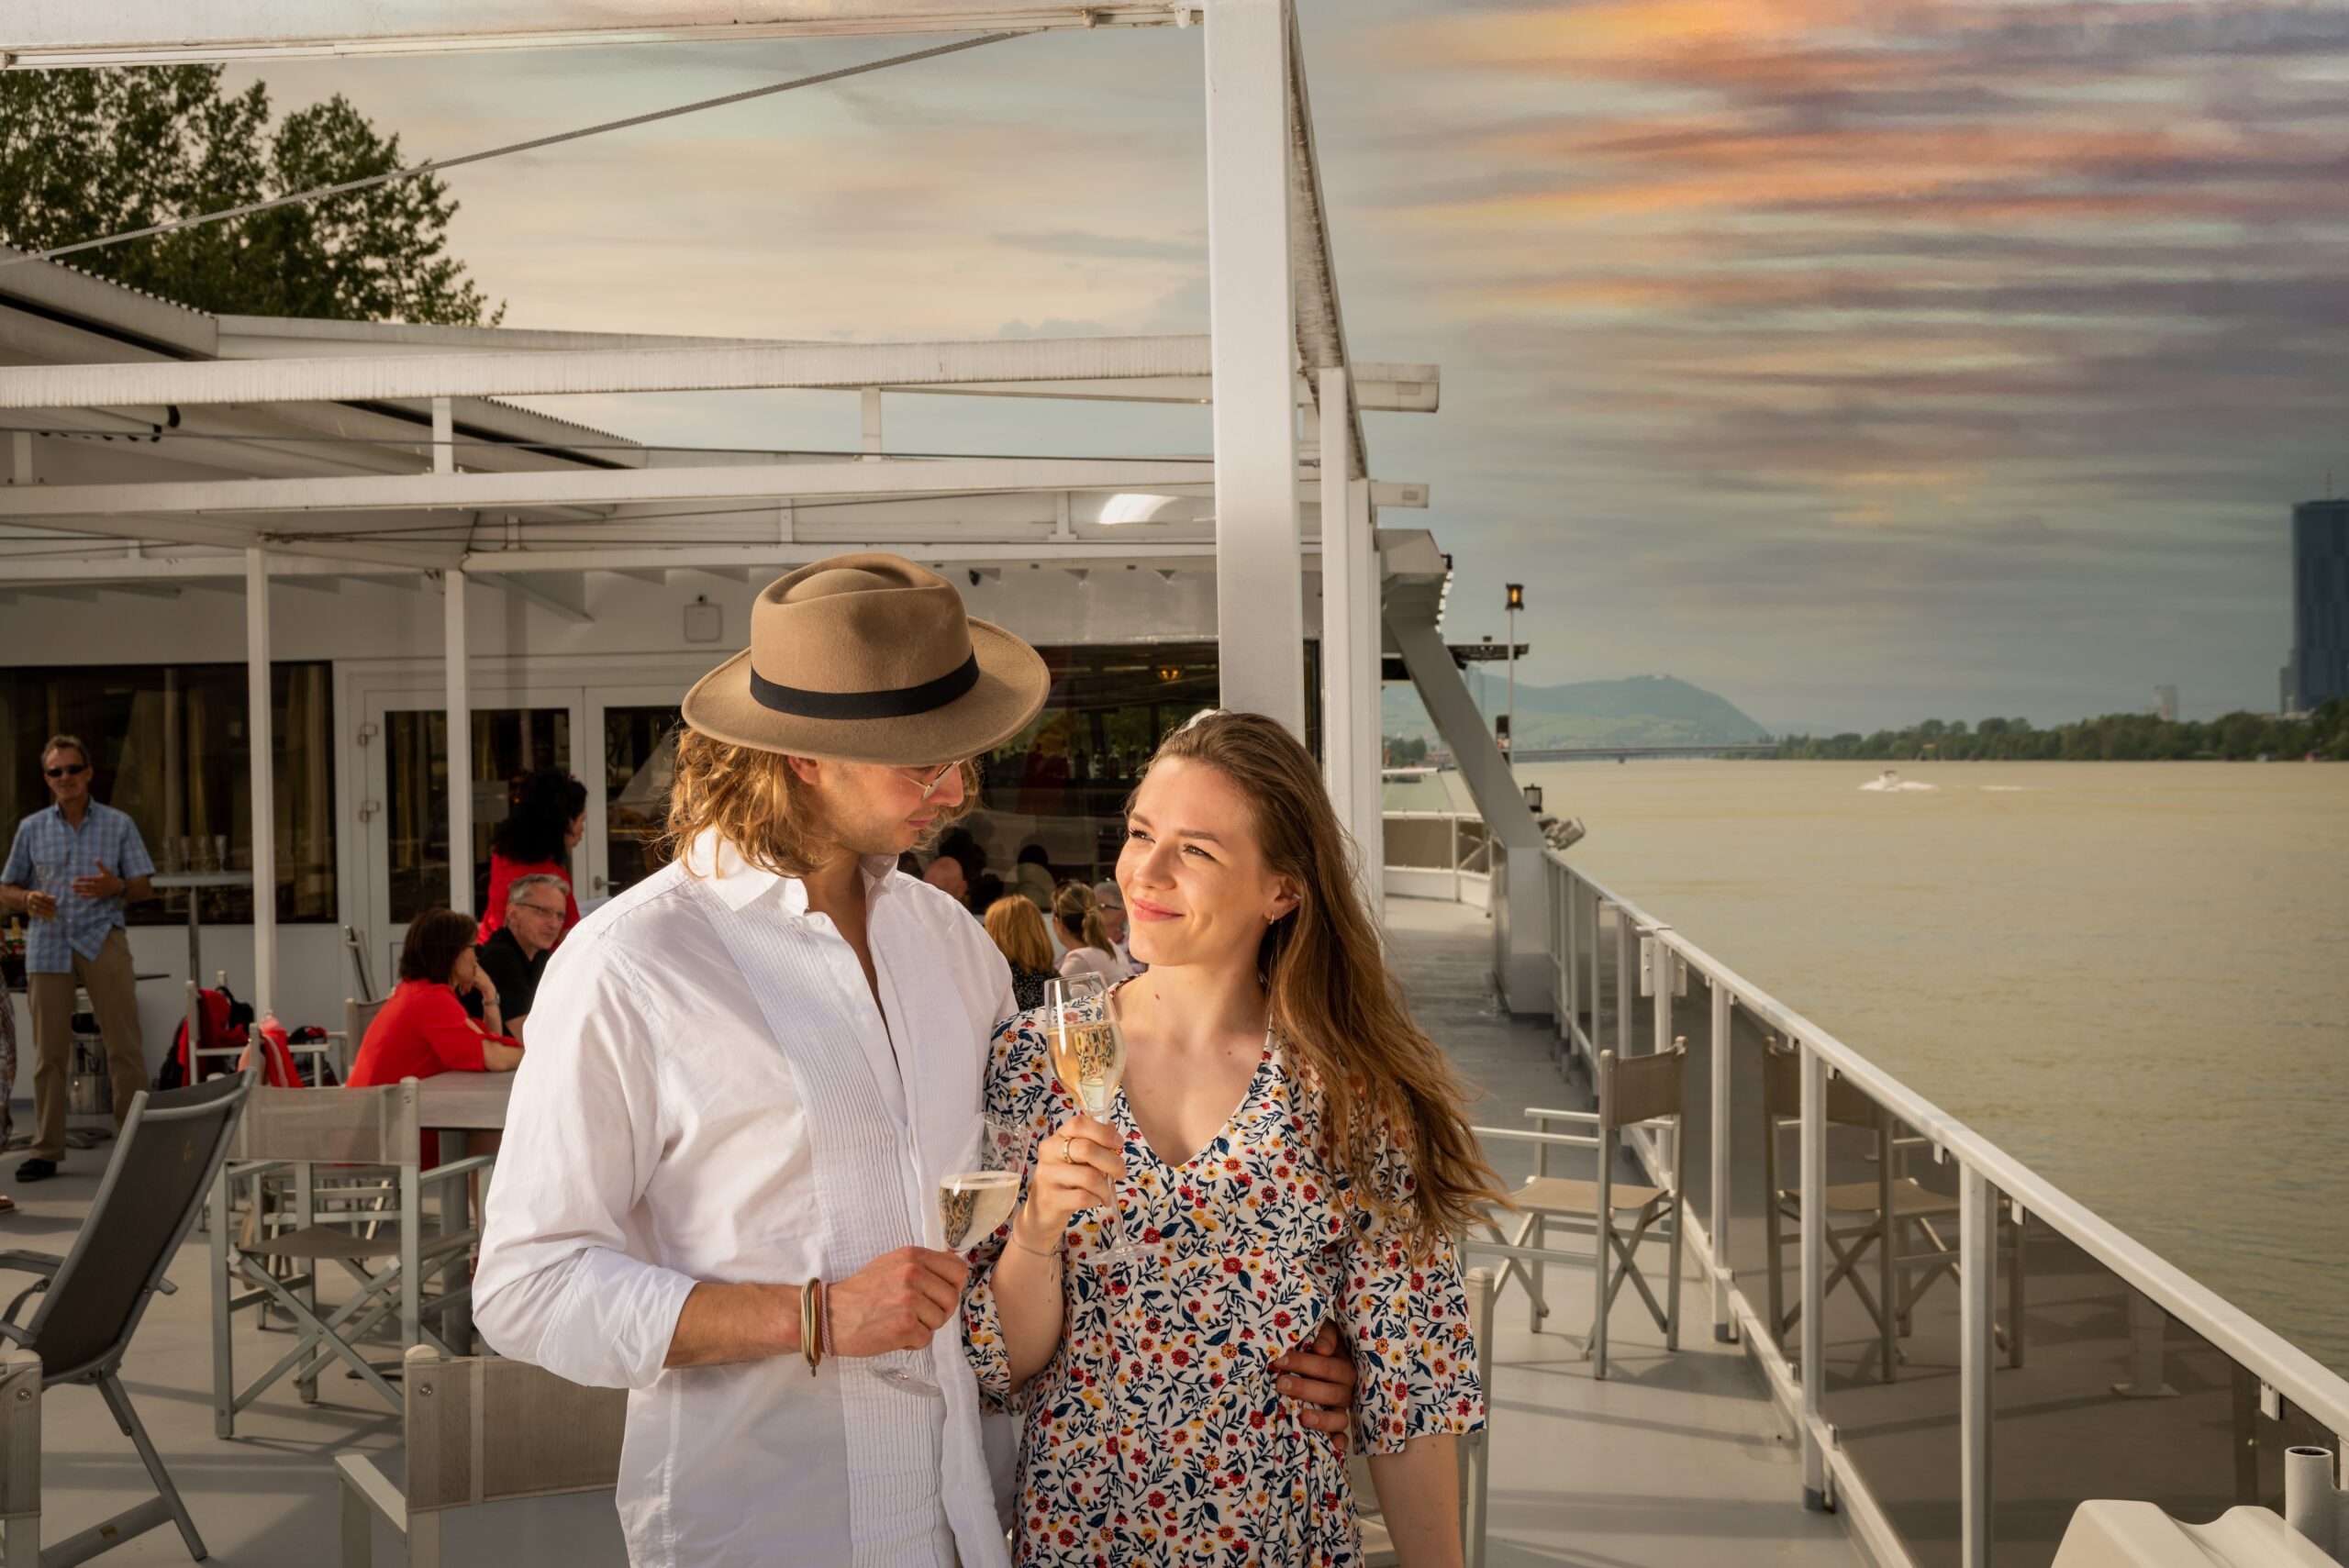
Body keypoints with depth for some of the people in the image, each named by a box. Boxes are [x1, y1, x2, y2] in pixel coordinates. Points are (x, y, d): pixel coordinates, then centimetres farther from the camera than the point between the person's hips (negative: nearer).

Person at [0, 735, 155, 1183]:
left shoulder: (118, 825, 8)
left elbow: (144, 889, 7)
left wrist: (116, 887, -15)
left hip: (103, 940, -1)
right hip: (48, 944, 1)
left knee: (124, 1046, -5)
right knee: (49, 1051, 2)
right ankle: (45, 1150, 6)